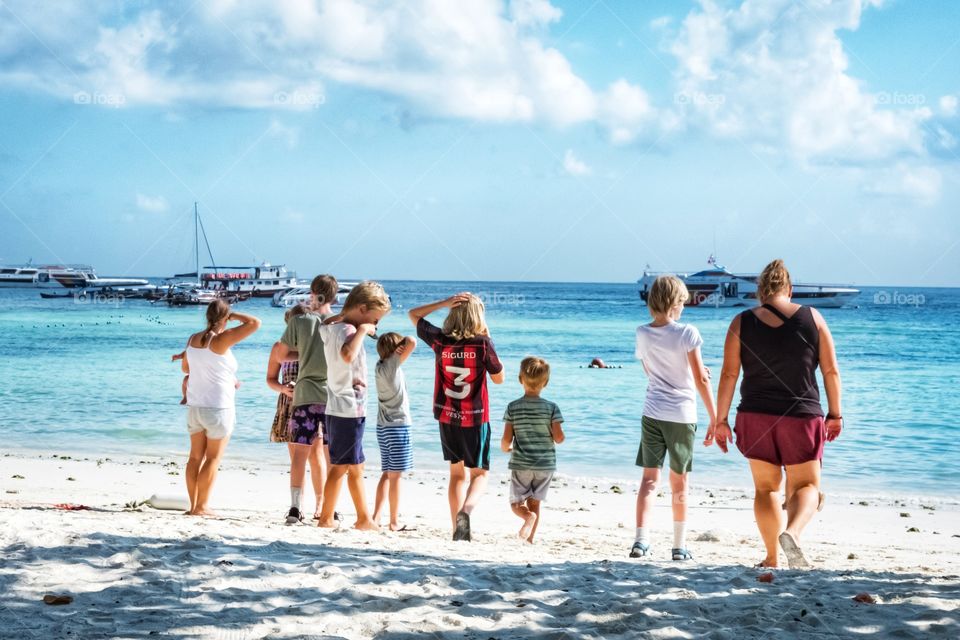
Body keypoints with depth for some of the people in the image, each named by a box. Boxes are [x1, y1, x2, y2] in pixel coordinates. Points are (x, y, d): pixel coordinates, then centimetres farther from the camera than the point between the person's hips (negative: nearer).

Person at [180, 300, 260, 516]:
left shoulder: (193, 339, 4)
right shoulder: (221, 339, -17)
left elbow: (185, 367, 19)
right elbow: (254, 323, -19)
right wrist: (233, 315, -3)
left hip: (195, 407, 6)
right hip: (218, 408, -6)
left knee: (195, 457, 12)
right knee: (213, 458, 2)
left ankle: (193, 504, 14)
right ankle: (201, 506, 2)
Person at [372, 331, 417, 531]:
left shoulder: (380, 366, 9)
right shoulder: (392, 363, -12)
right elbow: (412, 342, -21)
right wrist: (404, 340, -2)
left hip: (383, 426, 8)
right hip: (398, 425, -8)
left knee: (387, 474, 12)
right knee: (395, 475, -3)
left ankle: (376, 517, 9)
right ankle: (394, 521, 0)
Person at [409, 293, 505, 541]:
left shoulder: (440, 340, -5)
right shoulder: (482, 343, -14)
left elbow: (414, 315, 11)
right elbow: (498, 378, 0)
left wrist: (445, 303, 0)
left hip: (447, 417, 3)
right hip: (475, 418, -3)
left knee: (456, 473, 16)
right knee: (479, 473, 7)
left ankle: (458, 531, 15)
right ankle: (465, 511, -21)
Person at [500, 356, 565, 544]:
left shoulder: (512, 407, -6)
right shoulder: (551, 408, -6)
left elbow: (506, 439, -7)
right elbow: (559, 438, -10)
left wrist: (505, 448, 15)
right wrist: (558, 436, 14)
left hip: (521, 464, -1)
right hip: (545, 464, 1)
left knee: (516, 503, 9)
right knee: (534, 503, 10)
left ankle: (529, 516, -22)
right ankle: (529, 539, 3)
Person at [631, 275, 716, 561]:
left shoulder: (642, 334, 3)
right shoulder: (687, 333, -11)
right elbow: (701, 380, -11)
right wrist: (715, 418, -5)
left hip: (652, 414, 3)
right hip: (682, 415, -2)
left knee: (650, 477, 4)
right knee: (679, 482, 10)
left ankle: (641, 539, -10)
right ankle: (679, 546, 17)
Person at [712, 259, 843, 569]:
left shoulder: (742, 323, -1)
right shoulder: (812, 317, 0)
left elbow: (728, 375, -3)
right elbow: (831, 371, 0)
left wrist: (721, 421, 3)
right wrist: (835, 414, 9)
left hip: (756, 416, 1)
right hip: (802, 417, -1)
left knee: (765, 487, 15)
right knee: (806, 485, 9)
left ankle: (771, 557, 13)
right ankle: (791, 532, -20)